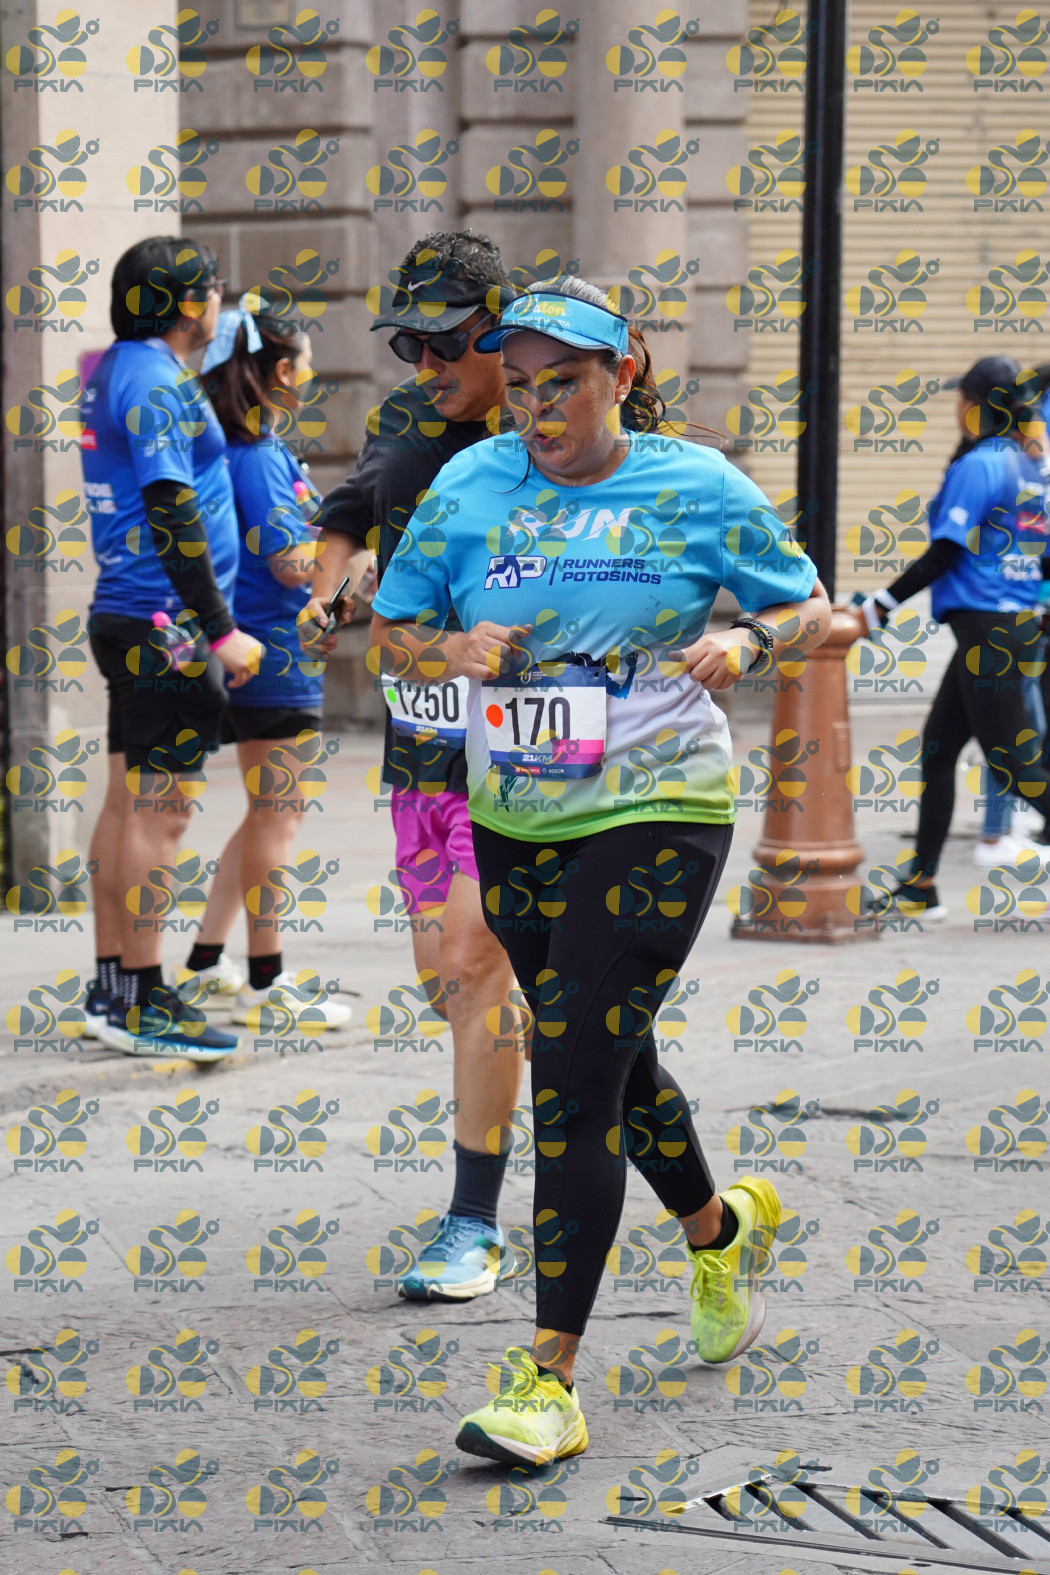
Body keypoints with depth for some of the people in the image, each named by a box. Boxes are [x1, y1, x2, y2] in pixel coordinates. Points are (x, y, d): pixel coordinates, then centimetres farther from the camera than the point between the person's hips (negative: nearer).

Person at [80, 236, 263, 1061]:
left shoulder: (114, 372, 16)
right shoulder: (159, 383, -15)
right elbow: (173, 514, -20)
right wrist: (222, 631, -19)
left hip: (126, 618, 10)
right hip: (165, 623, -10)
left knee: (129, 802, 13)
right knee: (160, 811, -7)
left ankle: (112, 988, 19)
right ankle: (142, 1003, -5)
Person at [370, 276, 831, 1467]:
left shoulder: (696, 487, -4)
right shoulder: (470, 485, 3)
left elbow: (813, 611, 4)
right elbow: (389, 632, 10)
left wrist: (745, 641, -17)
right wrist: (451, 649, -12)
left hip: (654, 815, -5)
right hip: (512, 822, 5)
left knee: (573, 1078, -13)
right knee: (608, 1062, 19)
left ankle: (549, 1378, -11)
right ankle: (719, 1228, 49)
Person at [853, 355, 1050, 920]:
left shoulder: (976, 466, -13)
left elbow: (945, 552, -17)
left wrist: (880, 606, -11)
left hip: (987, 629, -9)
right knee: (938, 747, 13)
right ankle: (919, 889, 16)